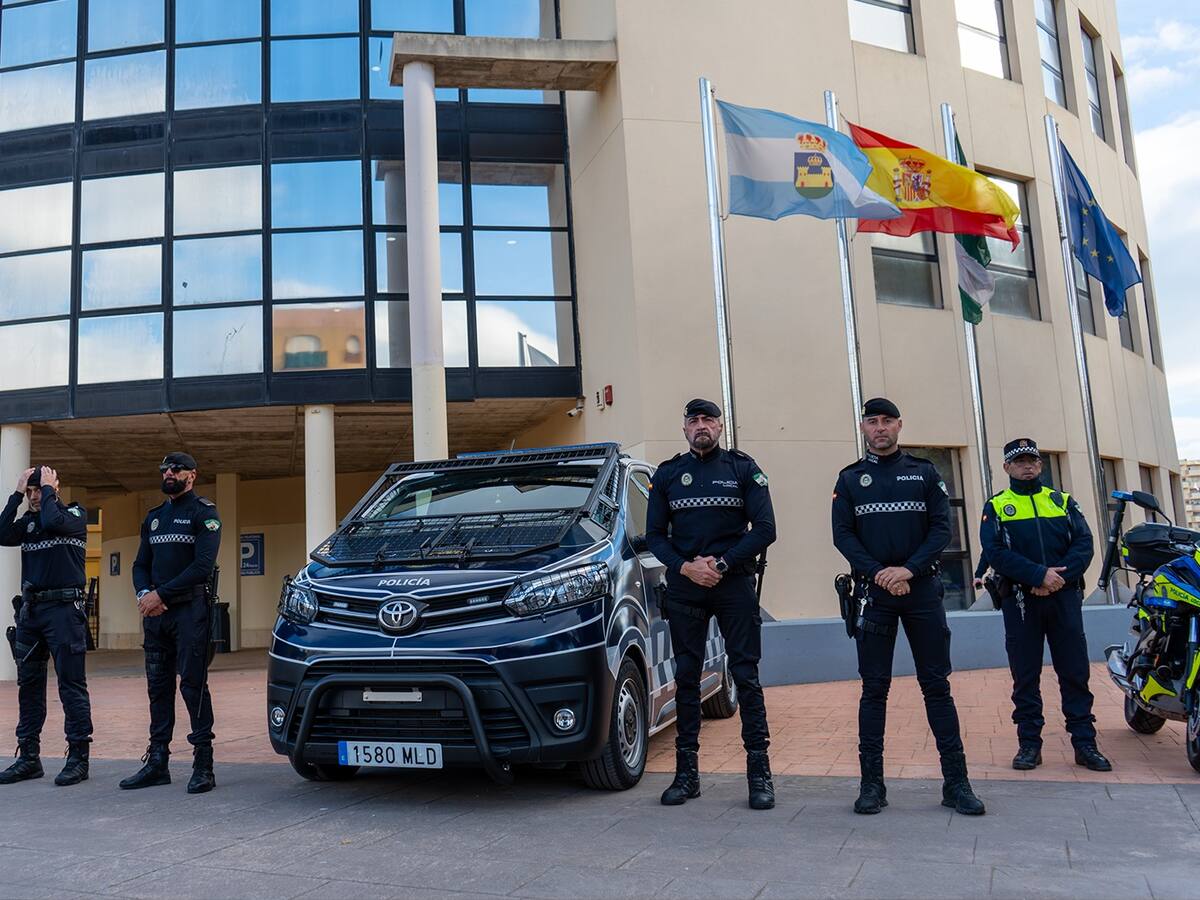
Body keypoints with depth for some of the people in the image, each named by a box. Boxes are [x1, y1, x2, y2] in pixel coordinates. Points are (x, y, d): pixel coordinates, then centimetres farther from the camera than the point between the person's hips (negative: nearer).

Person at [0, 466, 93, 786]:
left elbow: (53, 522, -22)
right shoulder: (28, 521, 14)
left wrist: (48, 489, -7)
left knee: (71, 685, -4)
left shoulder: (75, 513, 0)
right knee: (28, 685, 10)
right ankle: (28, 757, 19)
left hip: (63, 608, -6)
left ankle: (78, 757, 0)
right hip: (30, 609, 6)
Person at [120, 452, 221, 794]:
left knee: (193, 685, -7)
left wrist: (161, 594, -15)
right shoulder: (153, 517, 20)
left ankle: (203, 766, -2)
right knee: (158, 686, 10)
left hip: (190, 609, -7)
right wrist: (144, 594, -4)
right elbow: (141, 564, 17)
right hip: (155, 612, 7)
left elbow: (203, 566, -13)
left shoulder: (204, 513, -3)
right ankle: (157, 762, 18)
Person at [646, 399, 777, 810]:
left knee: (746, 676, -2)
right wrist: (686, 567, -9)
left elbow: (765, 529, -2)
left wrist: (721, 564, -11)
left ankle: (759, 772, 4)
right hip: (684, 587, 2)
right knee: (686, 677, 4)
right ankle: (687, 772, 11)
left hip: (734, 584, -2)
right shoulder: (667, 474, 10)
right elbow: (654, 535, 8)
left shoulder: (743, 469, 5)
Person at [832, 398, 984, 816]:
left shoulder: (924, 473, 10)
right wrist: (878, 573, -14)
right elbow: (842, 534, 1)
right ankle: (872, 783, 7)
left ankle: (956, 782, 9)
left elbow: (941, 528, 1)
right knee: (874, 688, 2)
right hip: (874, 592, 0)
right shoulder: (850, 479, 9)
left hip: (922, 588, 0)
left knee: (936, 685, 3)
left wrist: (909, 569, -14)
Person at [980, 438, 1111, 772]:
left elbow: (1084, 544, 1)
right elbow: (996, 552, -8)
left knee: (1075, 672, 4)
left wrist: (1060, 576, -15)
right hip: (1020, 599, -1)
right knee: (1025, 676, 4)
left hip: (1064, 596, 2)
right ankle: (1029, 743, 12)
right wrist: (1040, 575, -20)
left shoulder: (1063, 501, 13)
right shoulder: (996, 507, 6)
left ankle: (1084, 742, 12)